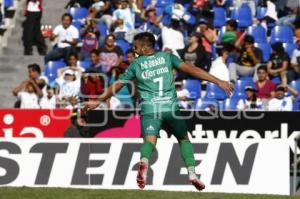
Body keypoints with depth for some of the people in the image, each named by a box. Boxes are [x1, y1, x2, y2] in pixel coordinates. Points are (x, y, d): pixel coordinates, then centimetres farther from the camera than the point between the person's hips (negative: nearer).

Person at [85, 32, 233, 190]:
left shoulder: (136, 64, 11)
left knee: (149, 140, -14)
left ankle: (144, 161, -48)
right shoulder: (167, 57, 11)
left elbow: (117, 85, 15)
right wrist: (218, 81, -2)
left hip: (150, 108, -1)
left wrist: (98, 101, 28)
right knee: (184, 139, 19)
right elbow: (191, 69, 1)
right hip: (171, 106, 1)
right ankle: (192, 173, 2)